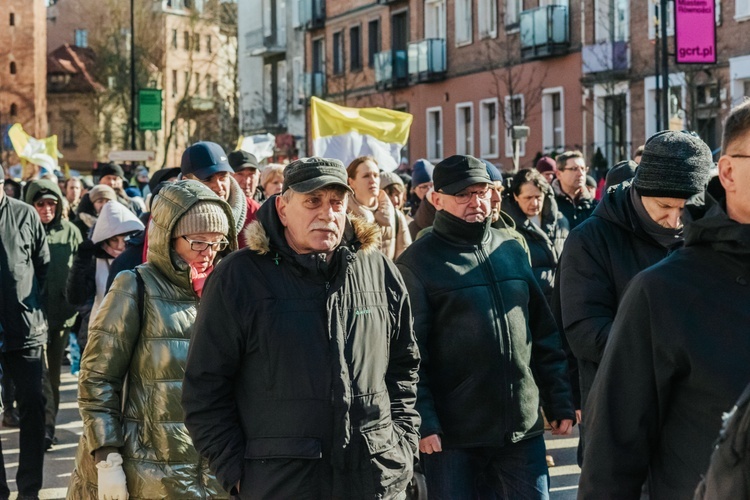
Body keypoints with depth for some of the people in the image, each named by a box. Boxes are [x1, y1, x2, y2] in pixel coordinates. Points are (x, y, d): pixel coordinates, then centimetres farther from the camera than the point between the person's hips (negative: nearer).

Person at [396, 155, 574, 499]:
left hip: (523, 429, 5)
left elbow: (545, 336, 14)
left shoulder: (512, 250, 11)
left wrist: (560, 403, 10)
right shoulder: (418, 262, -4)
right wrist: (422, 423, -15)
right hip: (453, 436, -4)